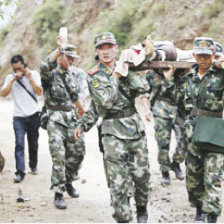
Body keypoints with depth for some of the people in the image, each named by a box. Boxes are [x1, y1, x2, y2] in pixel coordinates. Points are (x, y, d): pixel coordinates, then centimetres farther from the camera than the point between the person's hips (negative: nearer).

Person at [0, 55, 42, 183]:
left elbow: (39, 92, -6)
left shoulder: (34, 74, 4)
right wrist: (13, 80, -13)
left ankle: (33, 166, 30)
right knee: (19, 144, -13)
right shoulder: (10, 78, 6)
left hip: (33, 115, 0)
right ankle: (20, 171, -16)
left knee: (33, 143, 11)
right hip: (19, 116, 0)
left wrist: (30, 78, -12)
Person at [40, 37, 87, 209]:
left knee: (77, 153, 9)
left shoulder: (74, 73, 12)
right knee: (59, 157, -11)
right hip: (56, 121, -6)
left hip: (72, 120, 6)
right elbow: (45, 67, -32)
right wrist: (59, 49, -39)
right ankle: (58, 194, -6)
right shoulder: (51, 73, -7)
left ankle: (68, 182, 32)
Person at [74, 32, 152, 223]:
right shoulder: (94, 75, -1)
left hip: (135, 126, 3)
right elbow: (106, 101, -12)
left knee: (141, 174, 7)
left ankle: (142, 208, 31)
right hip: (113, 131, -3)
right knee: (118, 180, -8)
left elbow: (143, 88, -5)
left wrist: (126, 71, -12)